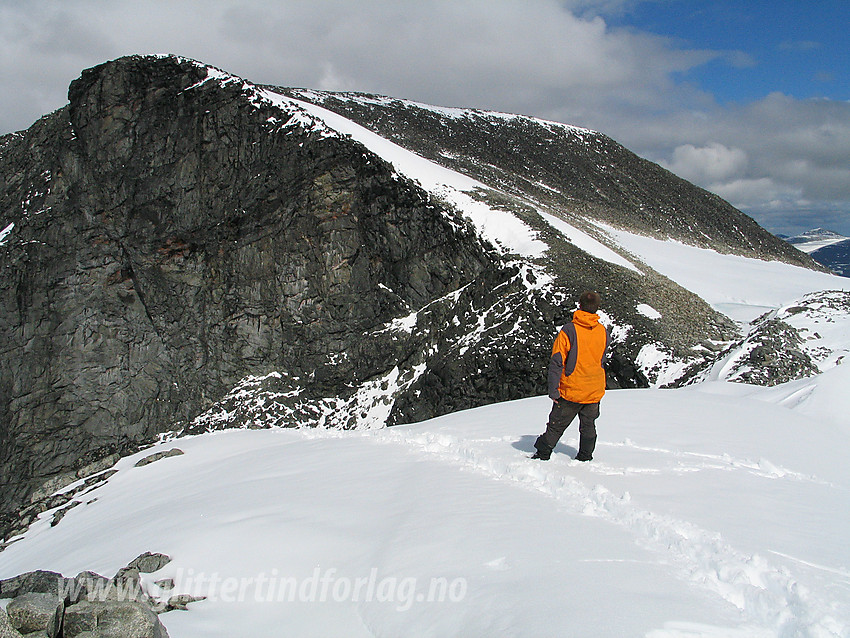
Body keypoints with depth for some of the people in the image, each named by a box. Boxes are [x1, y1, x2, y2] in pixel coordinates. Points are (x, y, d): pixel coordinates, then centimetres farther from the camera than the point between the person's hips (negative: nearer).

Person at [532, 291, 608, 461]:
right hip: (595, 391, 3)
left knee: (556, 426, 7)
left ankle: (542, 455, 12)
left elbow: (557, 361, -17)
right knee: (588, 426, 18)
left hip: (571, 390, -3)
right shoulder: (603, 331, -2)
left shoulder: (569, 330, -15)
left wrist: (553, 389, -13)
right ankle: (585, 458, 26)